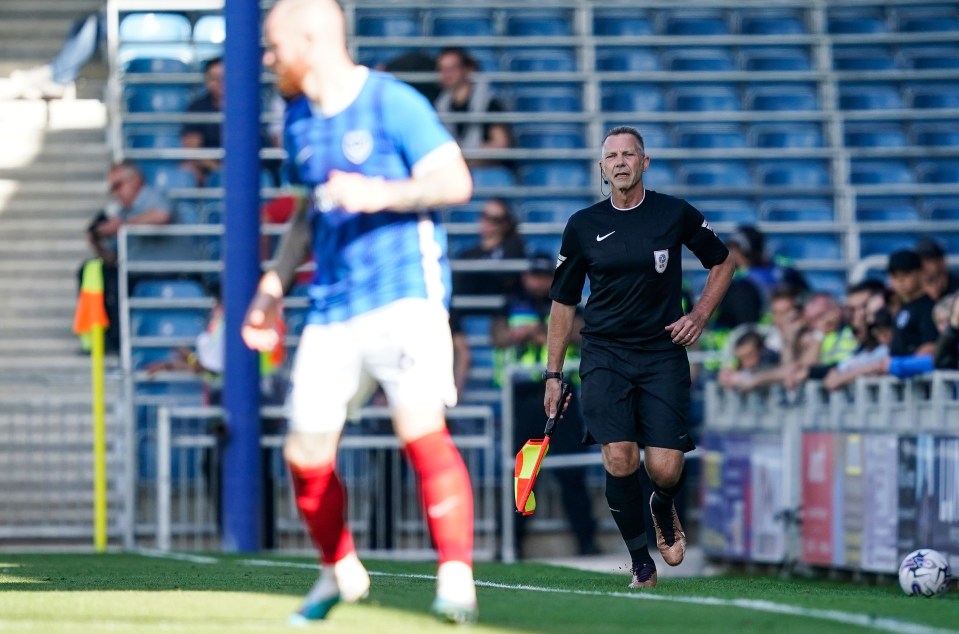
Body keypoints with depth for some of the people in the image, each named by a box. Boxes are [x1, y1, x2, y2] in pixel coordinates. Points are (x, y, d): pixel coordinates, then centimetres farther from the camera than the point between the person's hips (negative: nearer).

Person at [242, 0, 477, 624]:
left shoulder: (394, 103, -7)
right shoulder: (300, 121, 15)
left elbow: (455, 181, -14)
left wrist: (381, 194, -28)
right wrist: (273, 287, 22)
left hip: (404, 292, -7)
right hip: (332, 305, 7)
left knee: (422, 431, -22)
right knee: (306, 456, 5)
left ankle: (457, 577, -19)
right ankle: (339, 569, 28)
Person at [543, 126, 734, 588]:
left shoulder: (676, 214, 0)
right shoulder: (583, 226, 2)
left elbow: (722, 262, 15)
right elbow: (563, 302, 10)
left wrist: (700, 315, 0)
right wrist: (553, 374, 7)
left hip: (663, 354, 0)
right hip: (605, 355, 0)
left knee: (665, 471, -9)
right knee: (619, 460, -17)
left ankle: (663, 510, 29)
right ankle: (641, 561, 1)